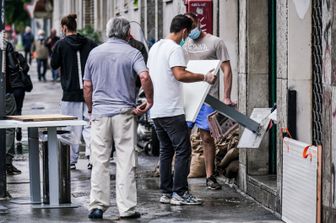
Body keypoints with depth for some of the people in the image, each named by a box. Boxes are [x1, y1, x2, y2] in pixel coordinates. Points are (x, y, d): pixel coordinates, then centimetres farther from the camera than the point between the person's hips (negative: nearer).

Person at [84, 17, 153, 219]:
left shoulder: (95, 53, 8)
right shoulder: (132, 53, -2)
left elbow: (87, 87, 9)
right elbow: (144, 77, -19)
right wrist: (150, 101, -8)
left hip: (100, 112, 2)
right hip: (124, 112, -2)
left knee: (100, 161, 6)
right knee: (126, 161, 1)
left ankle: (97, 205, 5)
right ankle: (127, 208, 1)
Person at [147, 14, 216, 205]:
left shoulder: (155, 47, 16)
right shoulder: (175, 49, -12)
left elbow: (148, 75, 26)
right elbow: (180, 74, -25)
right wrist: (204, 77, -18)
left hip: (156, 110, 9)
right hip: (172, 111, -9)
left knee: (166, 150, 14)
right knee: (183, 150, -5)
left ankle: (166, 192, 15)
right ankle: (180, 193, -6)